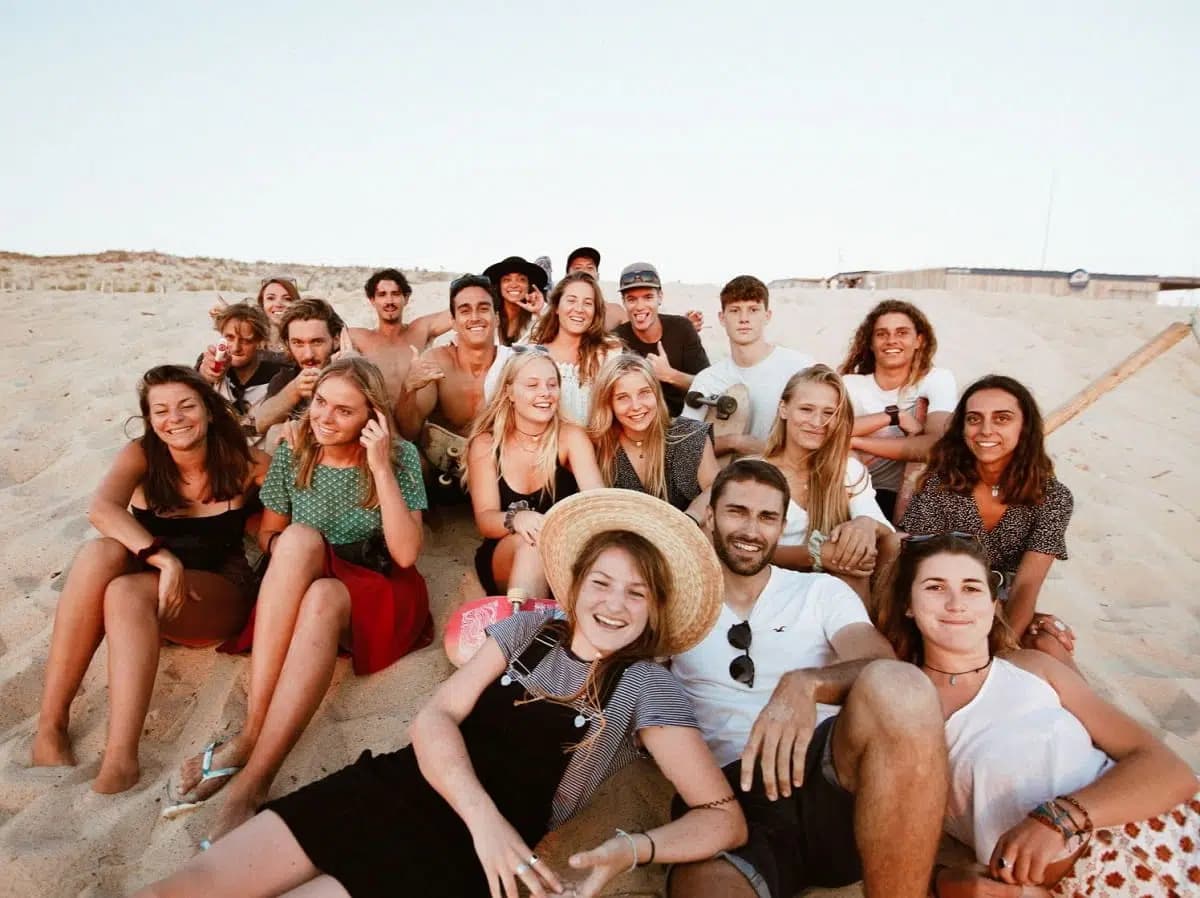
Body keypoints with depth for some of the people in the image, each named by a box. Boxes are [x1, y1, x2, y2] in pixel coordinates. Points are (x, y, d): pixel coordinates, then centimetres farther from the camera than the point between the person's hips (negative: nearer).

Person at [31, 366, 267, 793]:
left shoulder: (245, 464, -7)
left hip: (219, 593, -2)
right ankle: (50, 726, -28)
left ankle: (121, 759, -43)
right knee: (101, 553, -30)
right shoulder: (141, 456, -5)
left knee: (127, 592, -32)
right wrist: (164, 558, -36)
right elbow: (101, 509, -26)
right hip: (146, 582, 2)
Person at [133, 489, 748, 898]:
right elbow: (433, 719, -2)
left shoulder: (646, 687, -1)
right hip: (398, 788, 4)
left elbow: (724, 816, -6)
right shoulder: (528, 630, 7)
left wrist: (634, 848, -25)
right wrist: (483, 813, -20)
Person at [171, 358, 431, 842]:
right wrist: (286, 549, -11)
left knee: (323, 598, -37)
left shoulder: (401, 456, -7)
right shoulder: (293, 455, 2)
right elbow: (268, 534, 14)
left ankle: (253, 778, -37)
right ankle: (252, 733, -33)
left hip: (380, 600, -2)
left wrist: (381, 469, -22)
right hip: (302, 594, 3)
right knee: (301, 538, -31)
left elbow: (405, 554, -15)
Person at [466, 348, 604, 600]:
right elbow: (485, 519, -12)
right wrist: (516, 519, -37)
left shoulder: (571, 437, -4)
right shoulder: (485, 444, -2)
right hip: (502, 560, 0)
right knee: (530, 541, -33)